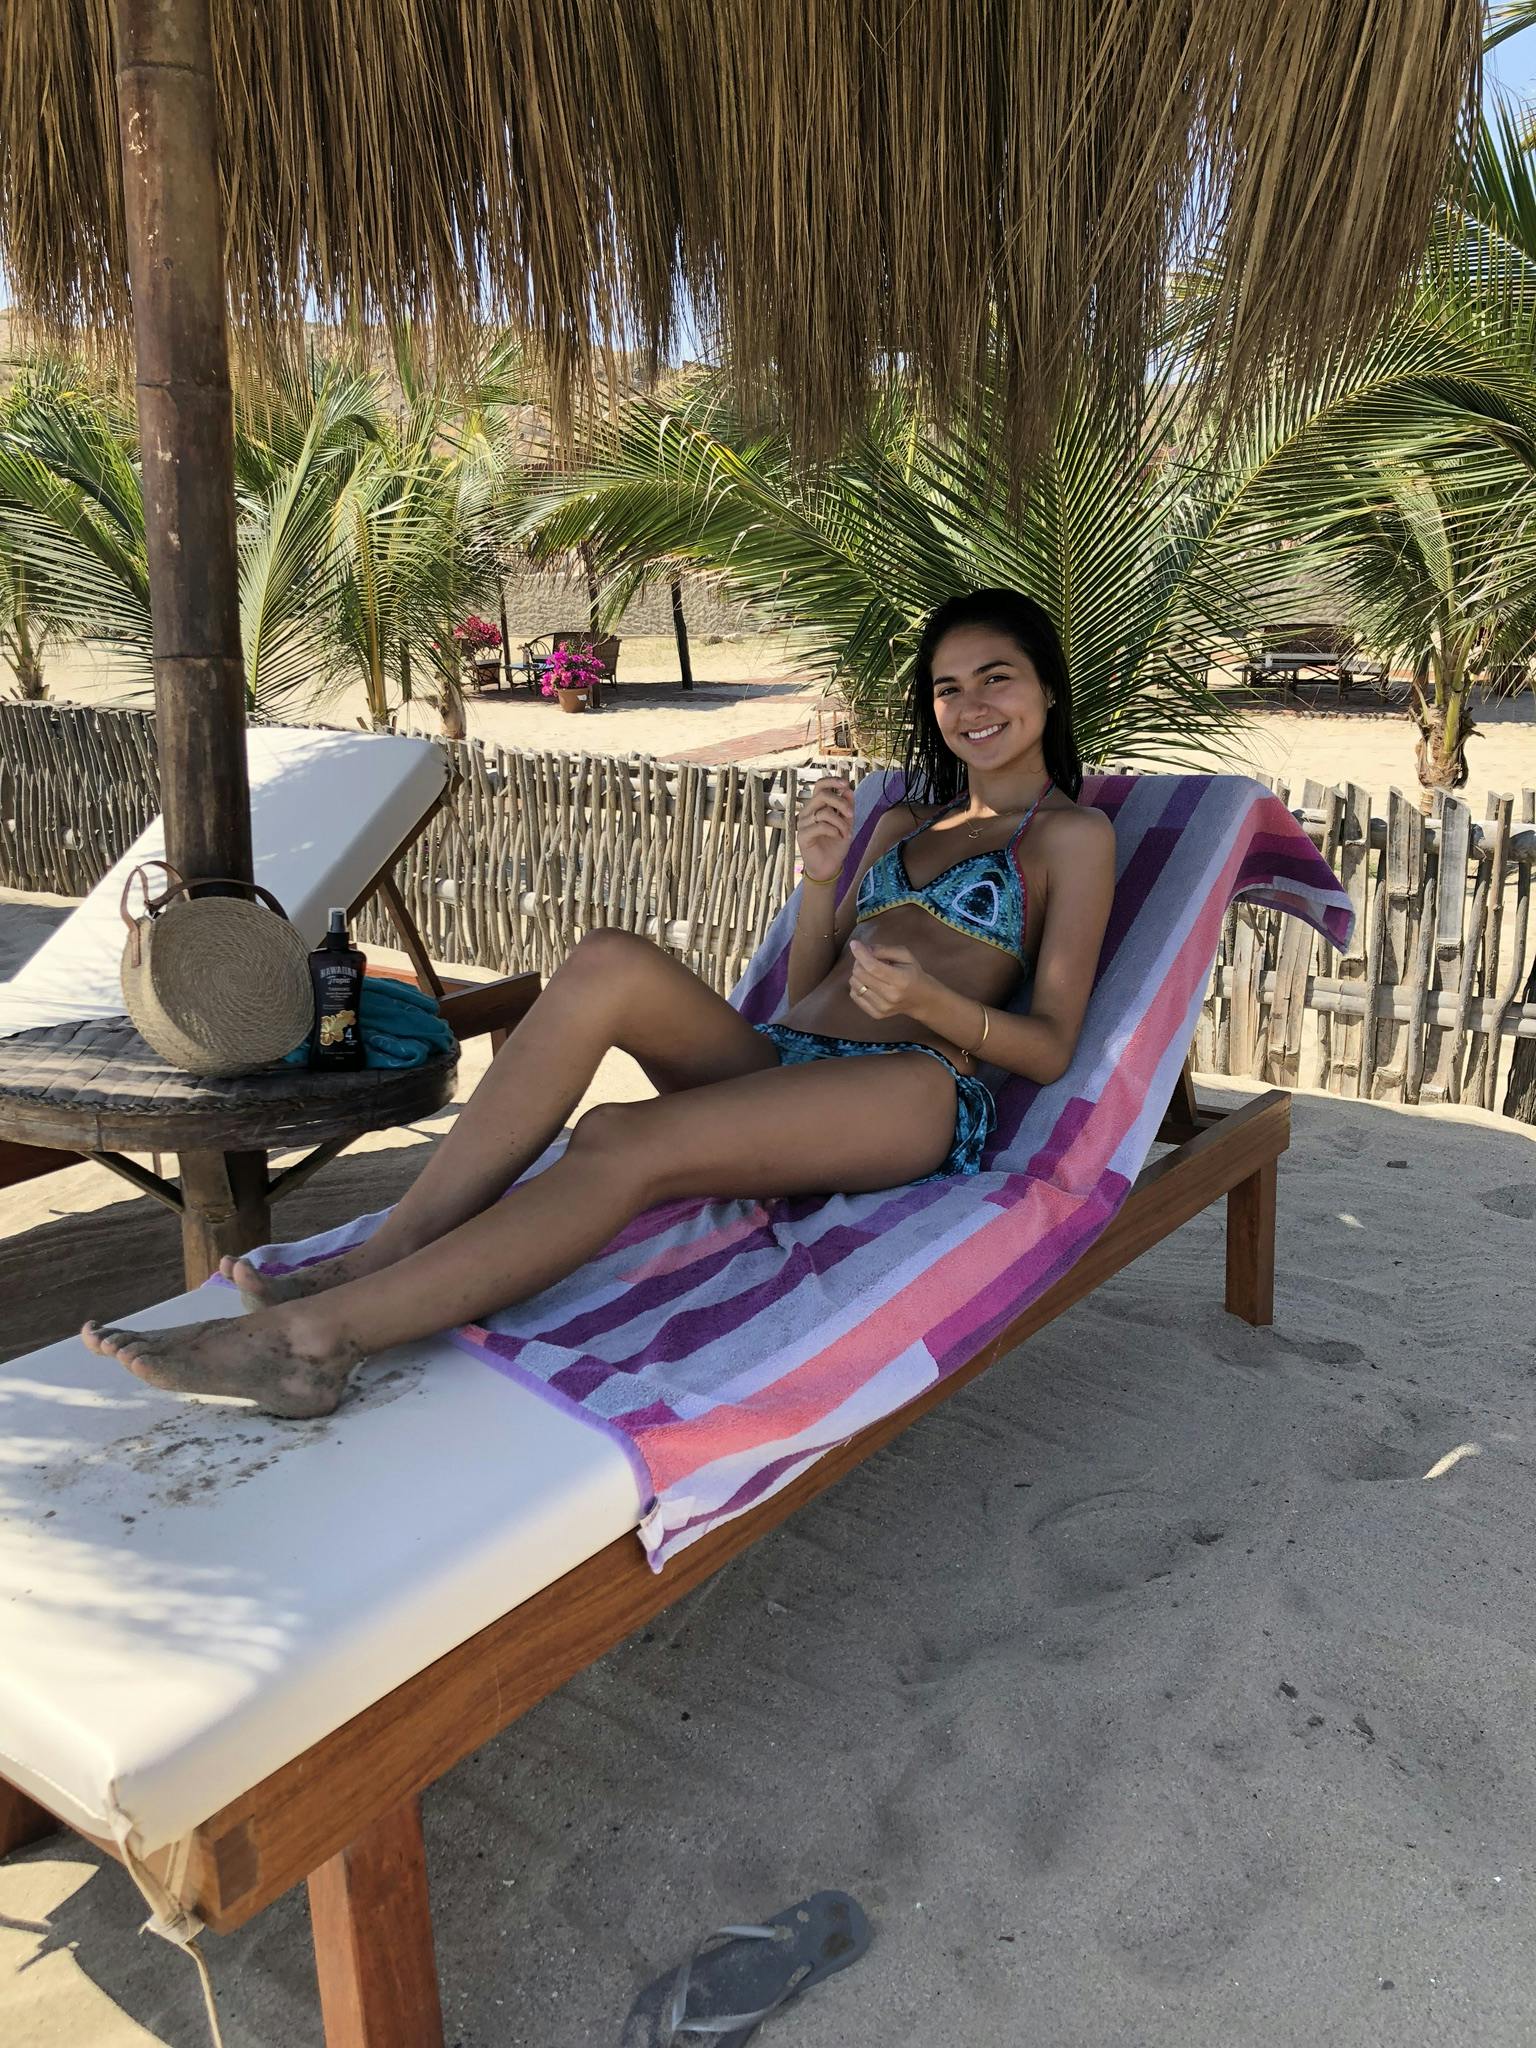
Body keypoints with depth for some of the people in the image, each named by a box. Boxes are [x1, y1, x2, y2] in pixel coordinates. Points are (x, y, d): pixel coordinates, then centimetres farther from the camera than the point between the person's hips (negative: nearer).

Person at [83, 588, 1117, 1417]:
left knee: (623, 1143, -34)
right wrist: (822, 879, 3)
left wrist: (929, 999, -18)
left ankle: (316, 1334, -38)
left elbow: (1050, 1047, 1)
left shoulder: (1073, 835, 12)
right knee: (613, 964, -28)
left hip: (917, 1087, -5)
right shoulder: (904, 825, 30)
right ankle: (378, 1255, -32)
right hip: (781, 1056, 6)